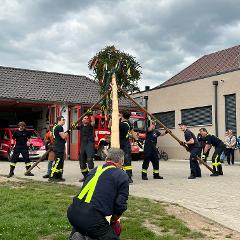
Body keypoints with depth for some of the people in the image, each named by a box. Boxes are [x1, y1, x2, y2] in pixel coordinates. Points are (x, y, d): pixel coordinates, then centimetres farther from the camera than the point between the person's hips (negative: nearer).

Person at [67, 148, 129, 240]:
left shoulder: (94, 170, 19)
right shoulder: (122, 176, 3)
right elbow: (120, 205, -2)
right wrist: (113, 221, 19)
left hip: (73, 212, 7)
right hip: (92, 218, -7)